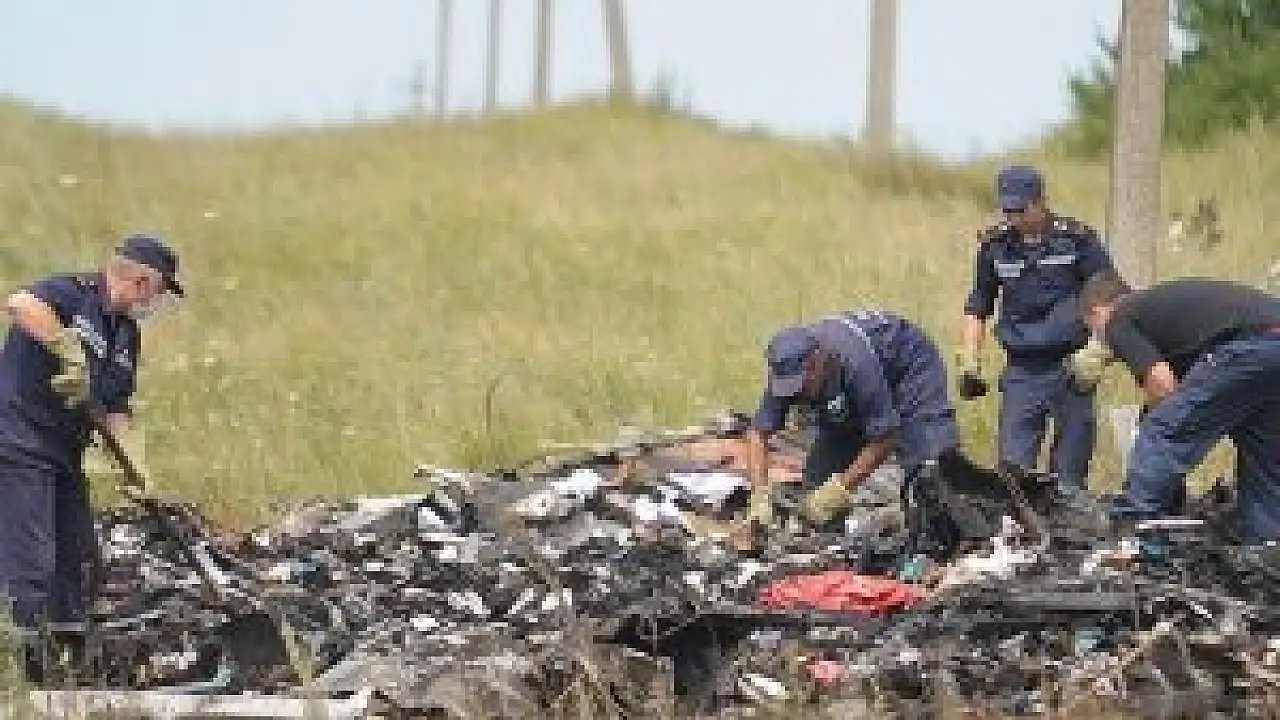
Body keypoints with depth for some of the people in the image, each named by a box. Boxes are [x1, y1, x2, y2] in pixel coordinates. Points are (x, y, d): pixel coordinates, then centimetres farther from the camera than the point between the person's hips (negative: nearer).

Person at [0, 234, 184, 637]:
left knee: (79, 559, 14)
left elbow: (116, 409, 13)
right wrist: (71, 355, -33)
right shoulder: (74, 294, -14)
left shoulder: (127, 335, 12)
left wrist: (135, 468, 0)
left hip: (64, 452, 9)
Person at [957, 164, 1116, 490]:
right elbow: (977, 307, 18)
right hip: (1021, 373, 3)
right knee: (1013, 466, -7)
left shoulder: (1077, 239, -3)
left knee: (1069, 474, -1)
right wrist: (969, 364, 9)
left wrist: (1092, 356, -13)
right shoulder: (995, 244, 7)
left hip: (1070, 368, -3)